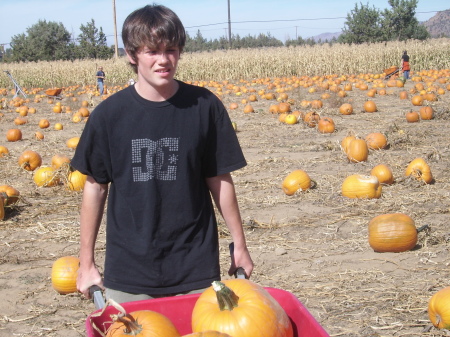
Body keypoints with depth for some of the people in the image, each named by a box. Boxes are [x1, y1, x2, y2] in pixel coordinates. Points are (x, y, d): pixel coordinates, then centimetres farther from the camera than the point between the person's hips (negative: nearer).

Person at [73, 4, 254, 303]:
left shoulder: (205, 107, -5)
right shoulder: (109, 114, -5)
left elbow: (219, 180, 3)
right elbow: (95, 187, 3)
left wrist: (240, 245, 7)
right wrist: (86, 263, 6)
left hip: (196, 268, 0)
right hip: (128, 273, 0)